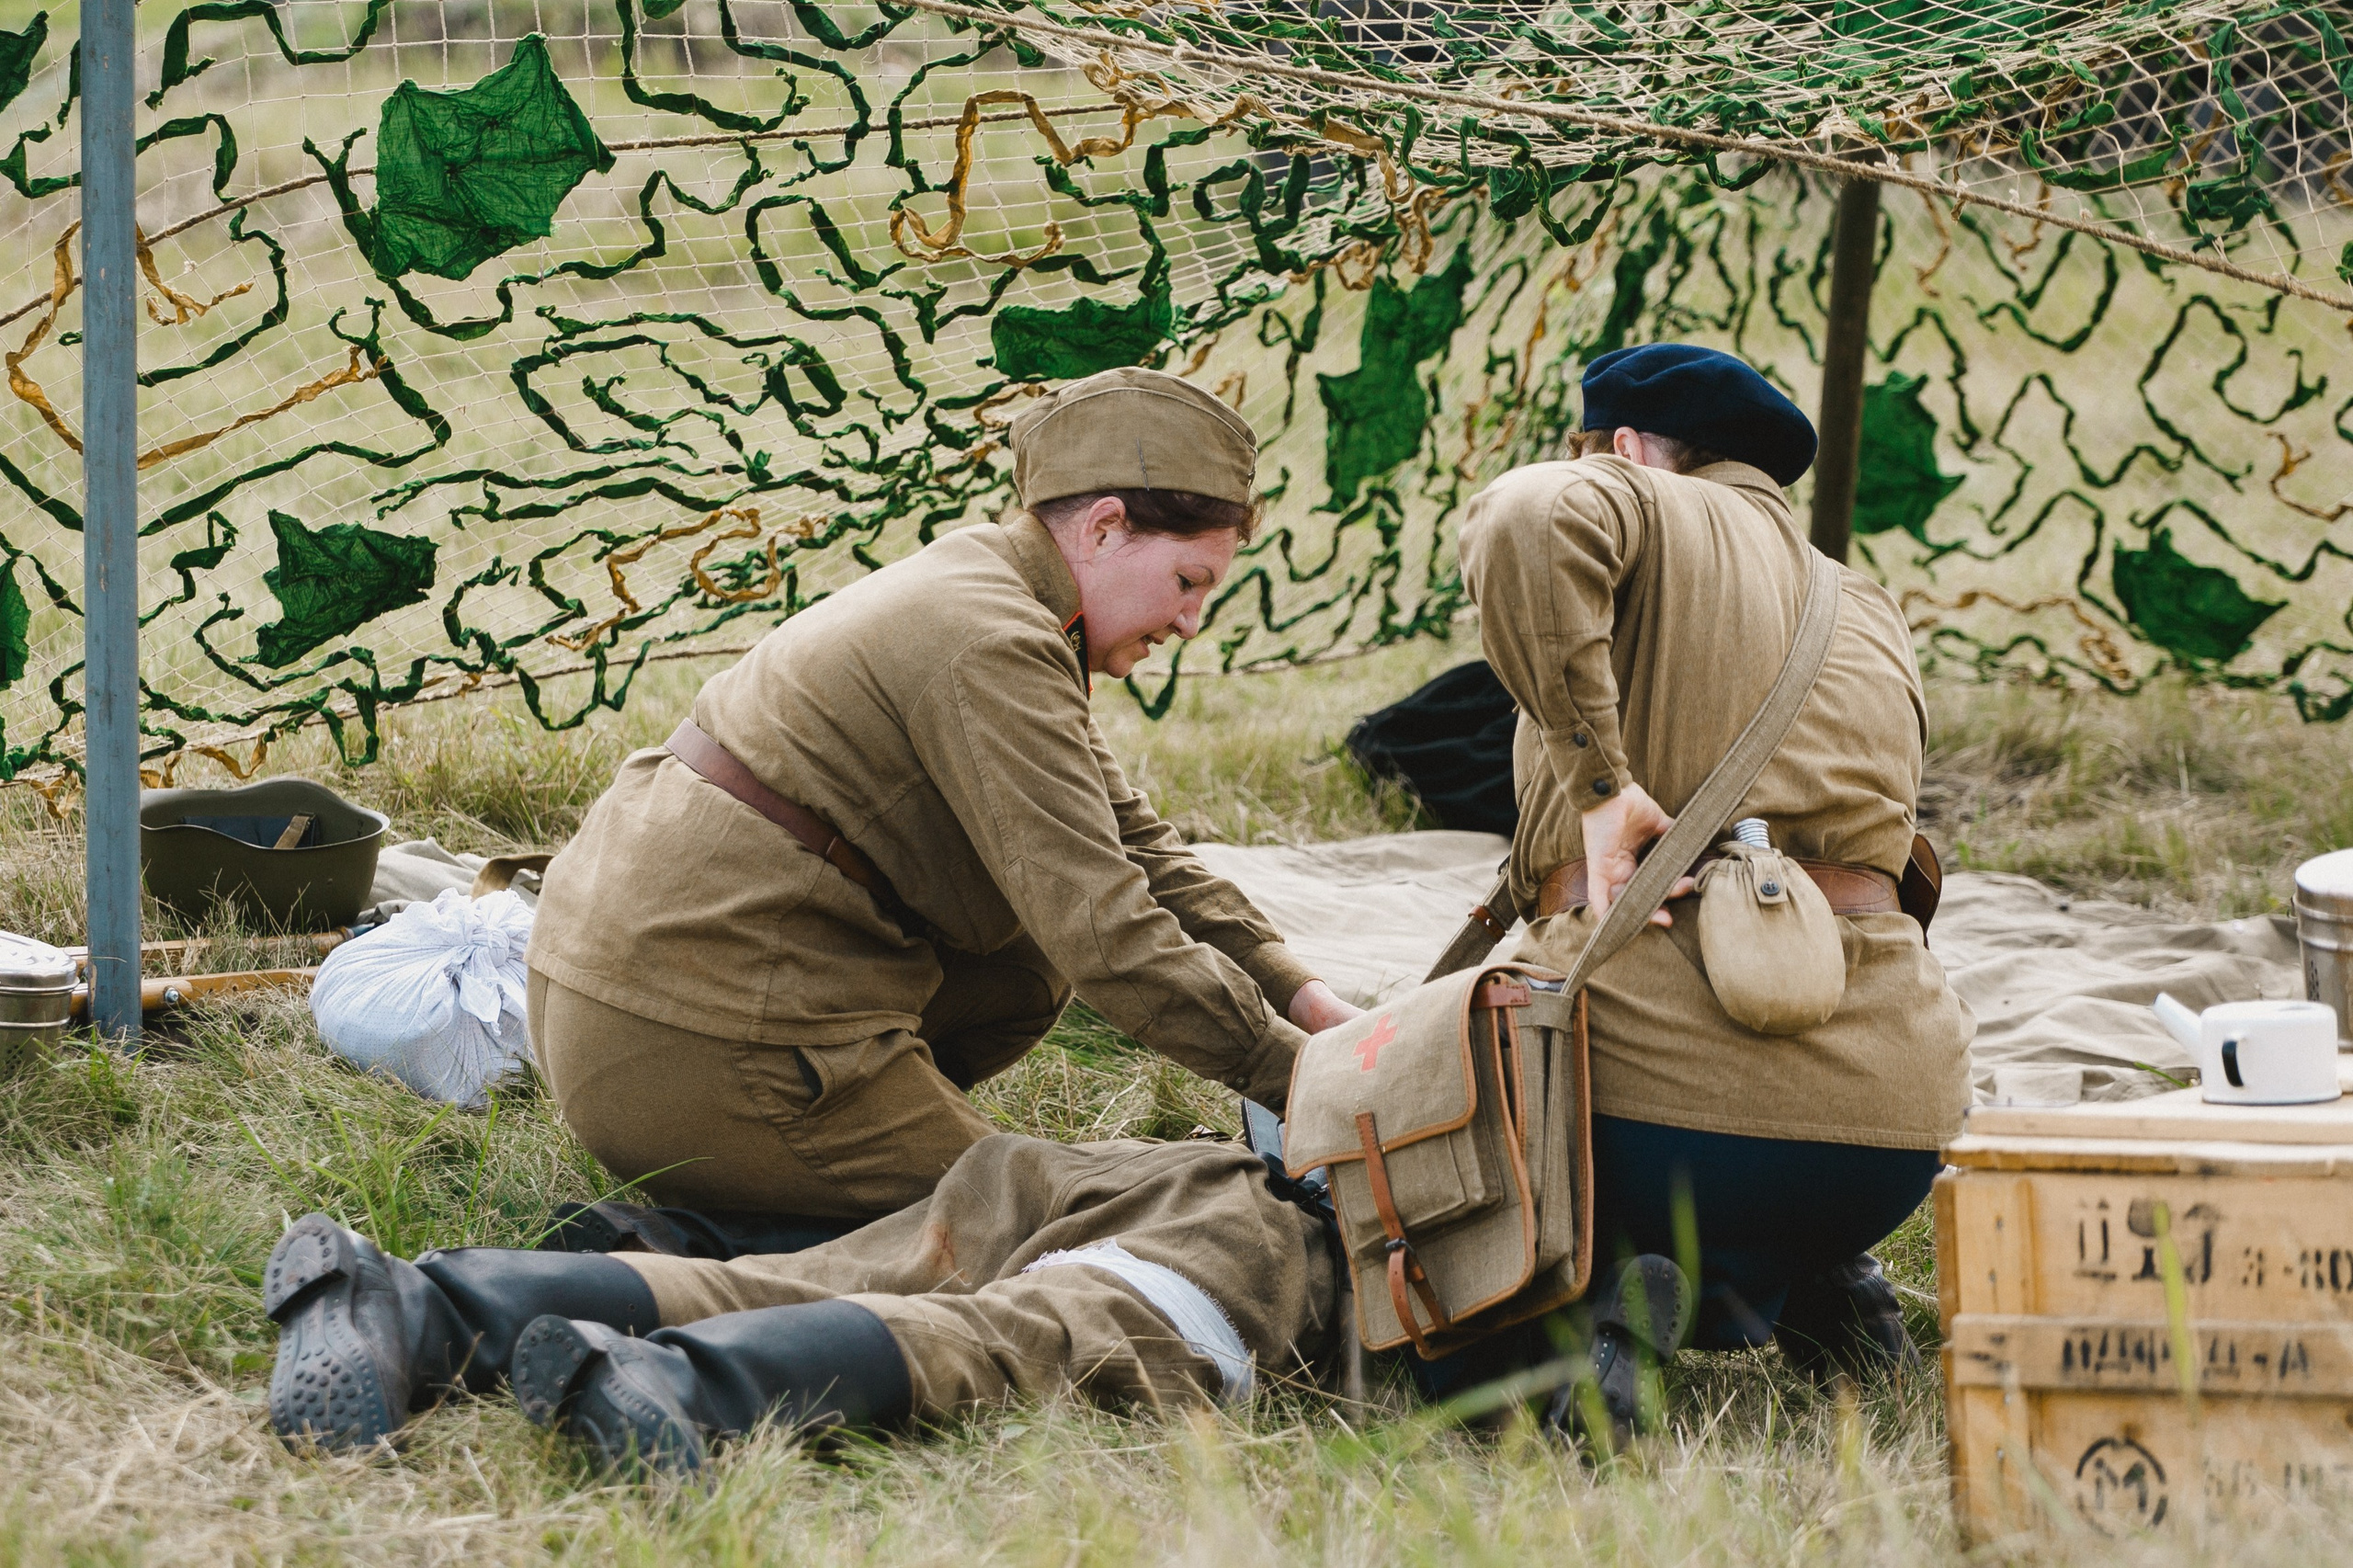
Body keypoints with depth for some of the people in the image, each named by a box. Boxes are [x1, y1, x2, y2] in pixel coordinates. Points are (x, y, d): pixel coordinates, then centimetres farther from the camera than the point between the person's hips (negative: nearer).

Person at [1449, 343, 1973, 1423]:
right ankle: (1823, 1284, 14)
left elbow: (1526, 524, -20)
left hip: (1657, 1094, -6)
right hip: (1892, 1131, 6)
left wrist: (1595, 778, -17)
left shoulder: (1657, 517, 5)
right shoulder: (1874, 622, 24)